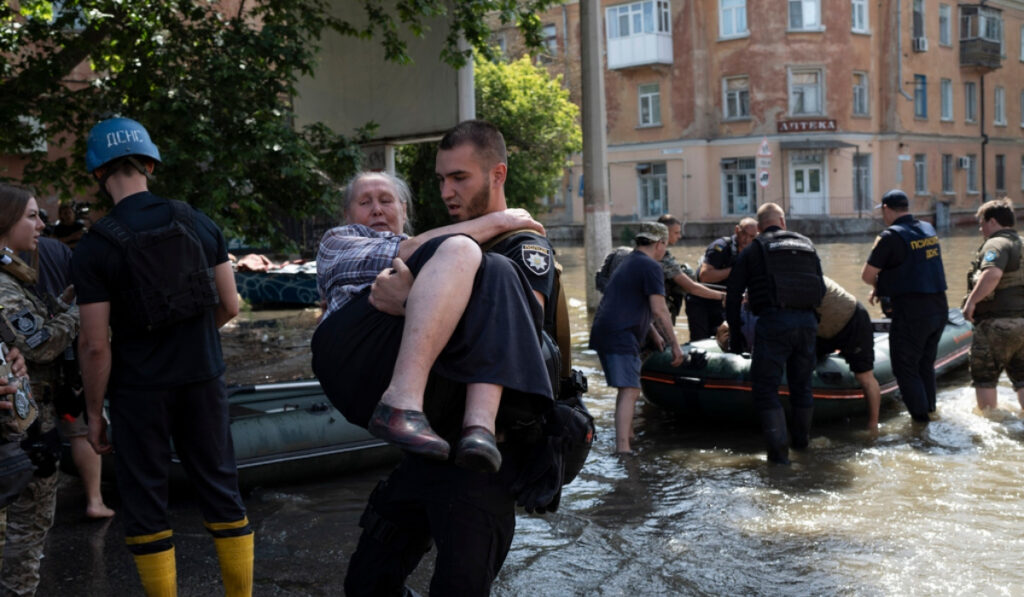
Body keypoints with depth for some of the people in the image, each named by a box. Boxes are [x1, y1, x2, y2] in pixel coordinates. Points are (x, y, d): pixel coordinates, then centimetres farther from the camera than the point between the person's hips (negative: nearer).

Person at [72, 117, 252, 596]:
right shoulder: (198, 224, -1)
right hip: (203, 379, 4)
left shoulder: (94, 248, -11)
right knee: (221, 490, 13)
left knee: (145, 504, 9)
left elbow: (96, 346, -12)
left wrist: (94, 412, 0)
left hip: (139, 391, -3)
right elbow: (229, 306, 4)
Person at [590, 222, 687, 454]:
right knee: (629, 391, -13)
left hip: (603, 332, 10)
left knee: (627, 389, 20)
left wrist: (657, 337, 38)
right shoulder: (651, 267, -6)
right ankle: (623, 448, -20)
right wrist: (675, 345, -8)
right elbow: (659, 311, -13)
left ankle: (627, 436, 29)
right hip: (621, 336, -10)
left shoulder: (629, 263, 25)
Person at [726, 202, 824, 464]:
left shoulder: (754, 249, 8)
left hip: (773, 322, -4)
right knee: (801, 384, 20)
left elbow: (733, 293, 6)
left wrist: (735, 329, 14)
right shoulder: (807, 244, 18)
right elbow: (821, 288, 19)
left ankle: (779, 448, -7)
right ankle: (802, 439, 36)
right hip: (807, 322, 5)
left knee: (766, 388, 2)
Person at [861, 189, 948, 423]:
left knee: (905, 368, 5)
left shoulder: (891, 236, -13)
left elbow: (867, 275, -10)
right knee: (926, 364, 22)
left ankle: (921, 418, 6)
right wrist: (883, 286, 19)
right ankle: (930, 410, 30)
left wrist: (878, 285, 12)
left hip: (912, 313, -8)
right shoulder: (928, 229, 10)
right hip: (939, 308, 8)